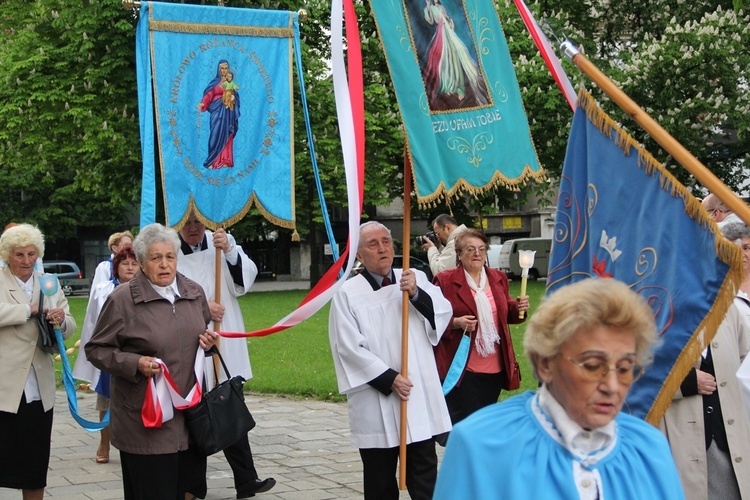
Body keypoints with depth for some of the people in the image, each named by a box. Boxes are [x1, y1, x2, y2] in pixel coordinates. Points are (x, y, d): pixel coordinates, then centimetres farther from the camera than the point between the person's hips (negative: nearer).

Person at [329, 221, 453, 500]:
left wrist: (417, 294, -20)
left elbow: (443, 314, -2)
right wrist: (388, 379, -13)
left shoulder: (416, 280, 7)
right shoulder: (347, 295, -3)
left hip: (419, 398, 2)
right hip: (375, 406, -2)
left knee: (425, 476, 3)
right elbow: (349, 348, -8)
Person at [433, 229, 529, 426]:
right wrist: (456, 323, -22)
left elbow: (506, 313, 21)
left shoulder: (498, 278, 12)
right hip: (462, 368, -5)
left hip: (495, 367, 6)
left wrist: (518, 308, -1)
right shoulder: (445, 281, -5)